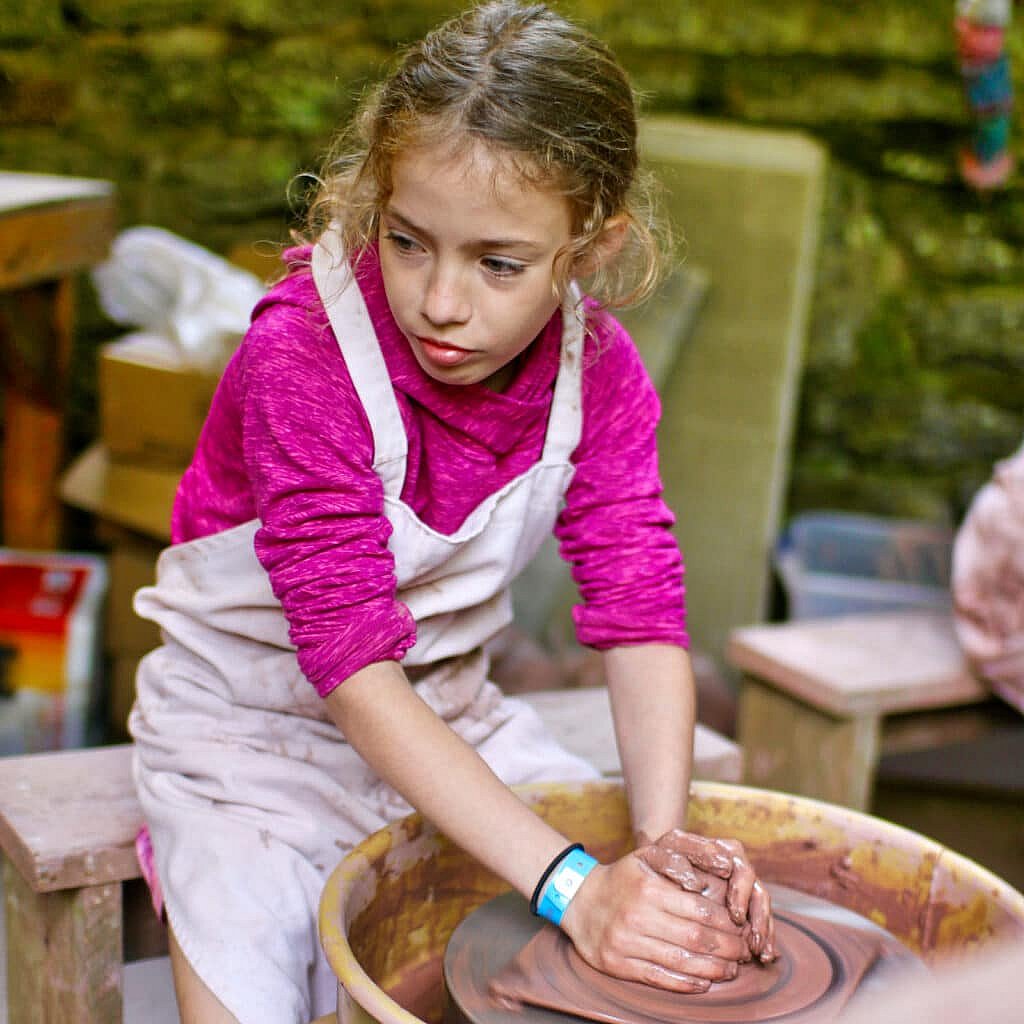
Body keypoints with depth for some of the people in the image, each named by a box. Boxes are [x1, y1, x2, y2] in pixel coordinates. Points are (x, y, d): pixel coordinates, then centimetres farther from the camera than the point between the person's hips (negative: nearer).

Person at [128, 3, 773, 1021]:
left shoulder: (597, 367, -13)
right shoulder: (303, 355, -29)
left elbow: (639, 614, -15)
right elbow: (356, 675, -34)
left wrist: (660, 842, -33)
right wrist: (576, 888, -40)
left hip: (452, 715, 4)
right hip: (257, 724, -4)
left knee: (649, 942, -1)